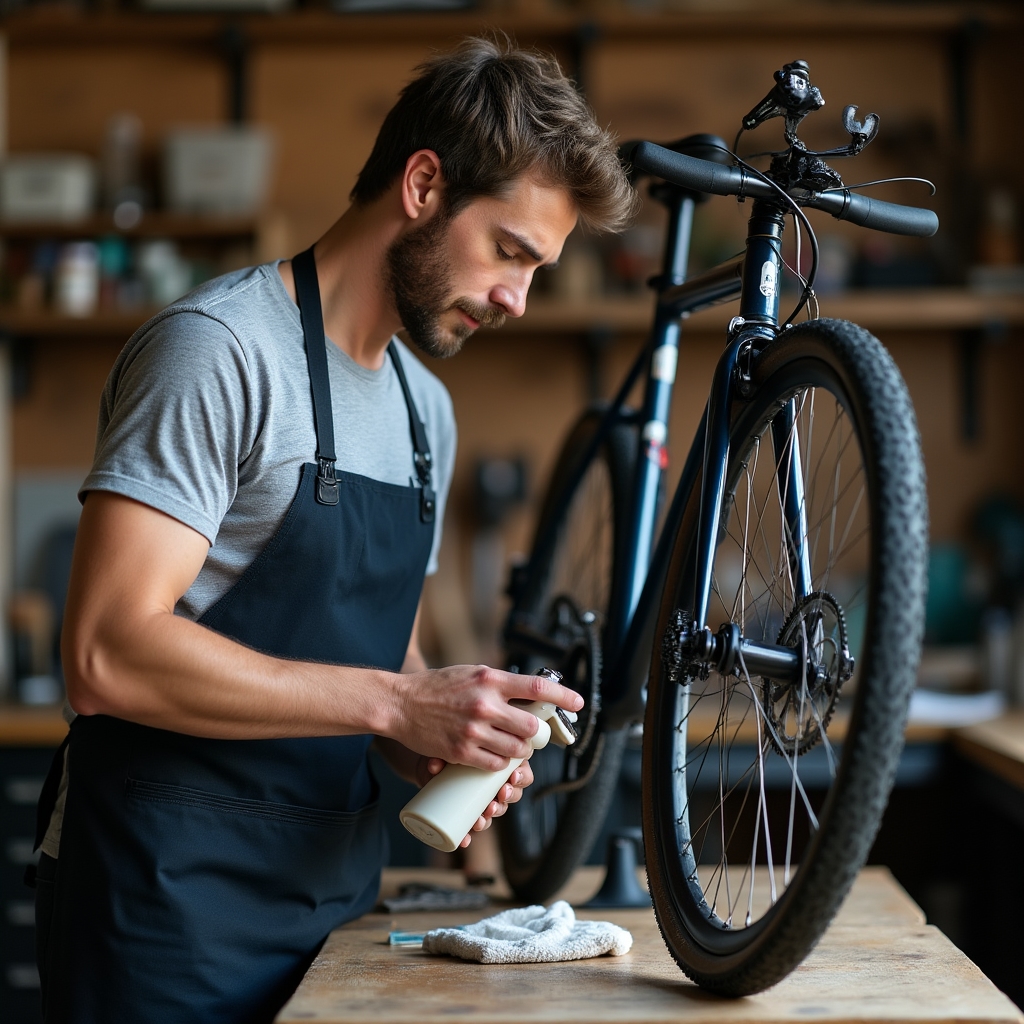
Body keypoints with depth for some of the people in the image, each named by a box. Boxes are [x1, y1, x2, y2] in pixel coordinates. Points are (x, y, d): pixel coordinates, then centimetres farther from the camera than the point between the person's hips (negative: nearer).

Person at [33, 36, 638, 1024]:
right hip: (171, 895, -7)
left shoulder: (425, 408, 13)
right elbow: (108, 655, -24)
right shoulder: (220, 348, -15)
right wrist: (395, 703, -24)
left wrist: (442, 749, -1)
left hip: (332, 886, 8)